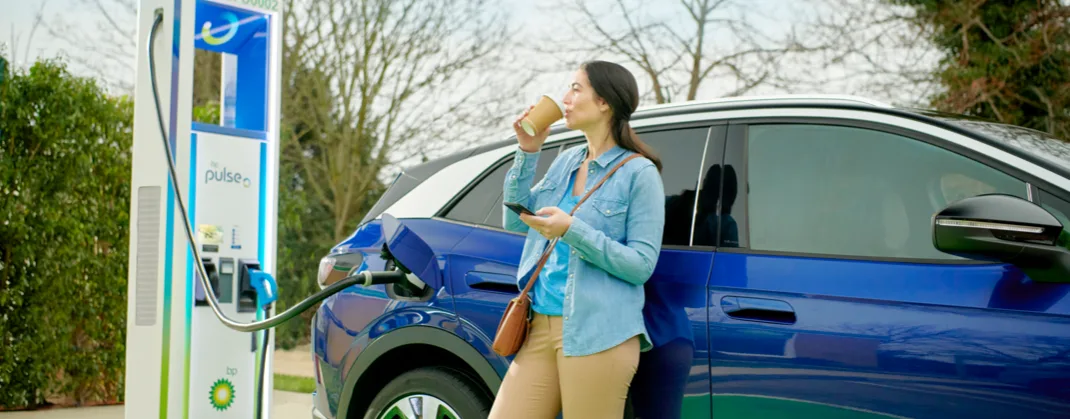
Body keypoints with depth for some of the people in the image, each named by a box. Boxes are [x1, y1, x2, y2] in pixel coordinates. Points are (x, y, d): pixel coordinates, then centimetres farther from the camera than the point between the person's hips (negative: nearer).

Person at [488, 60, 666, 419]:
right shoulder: (566, 161, 16)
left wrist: (572, 230, -19)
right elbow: (515, 221, 16)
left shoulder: (639, 173, -4)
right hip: (541, 326, 6)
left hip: (598, 336, -6)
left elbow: (642, 264, -10)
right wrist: (527, 153, 6)